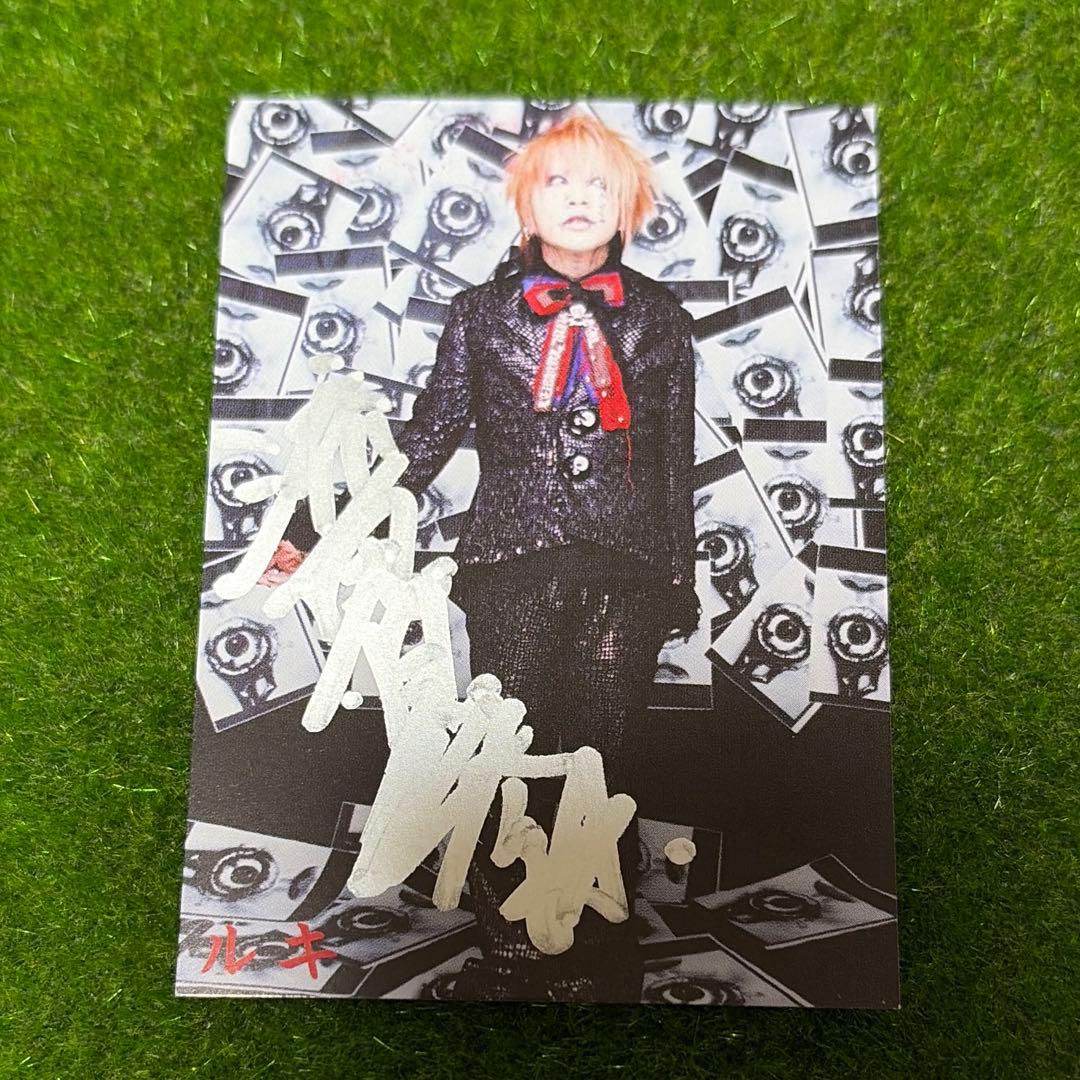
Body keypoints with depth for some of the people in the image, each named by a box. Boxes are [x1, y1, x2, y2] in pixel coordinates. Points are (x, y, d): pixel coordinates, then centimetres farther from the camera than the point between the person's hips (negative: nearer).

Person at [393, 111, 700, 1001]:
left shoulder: (659, 318, 13)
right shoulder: (482, 313, 11)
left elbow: (675, 462, 13)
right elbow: (425, 441, 10)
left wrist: (679, 587, 13)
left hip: (626, 570, 1)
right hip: (513, 566, 0)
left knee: (601, 760, 3)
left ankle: (602, 961, 23)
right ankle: (509, 956, 22)